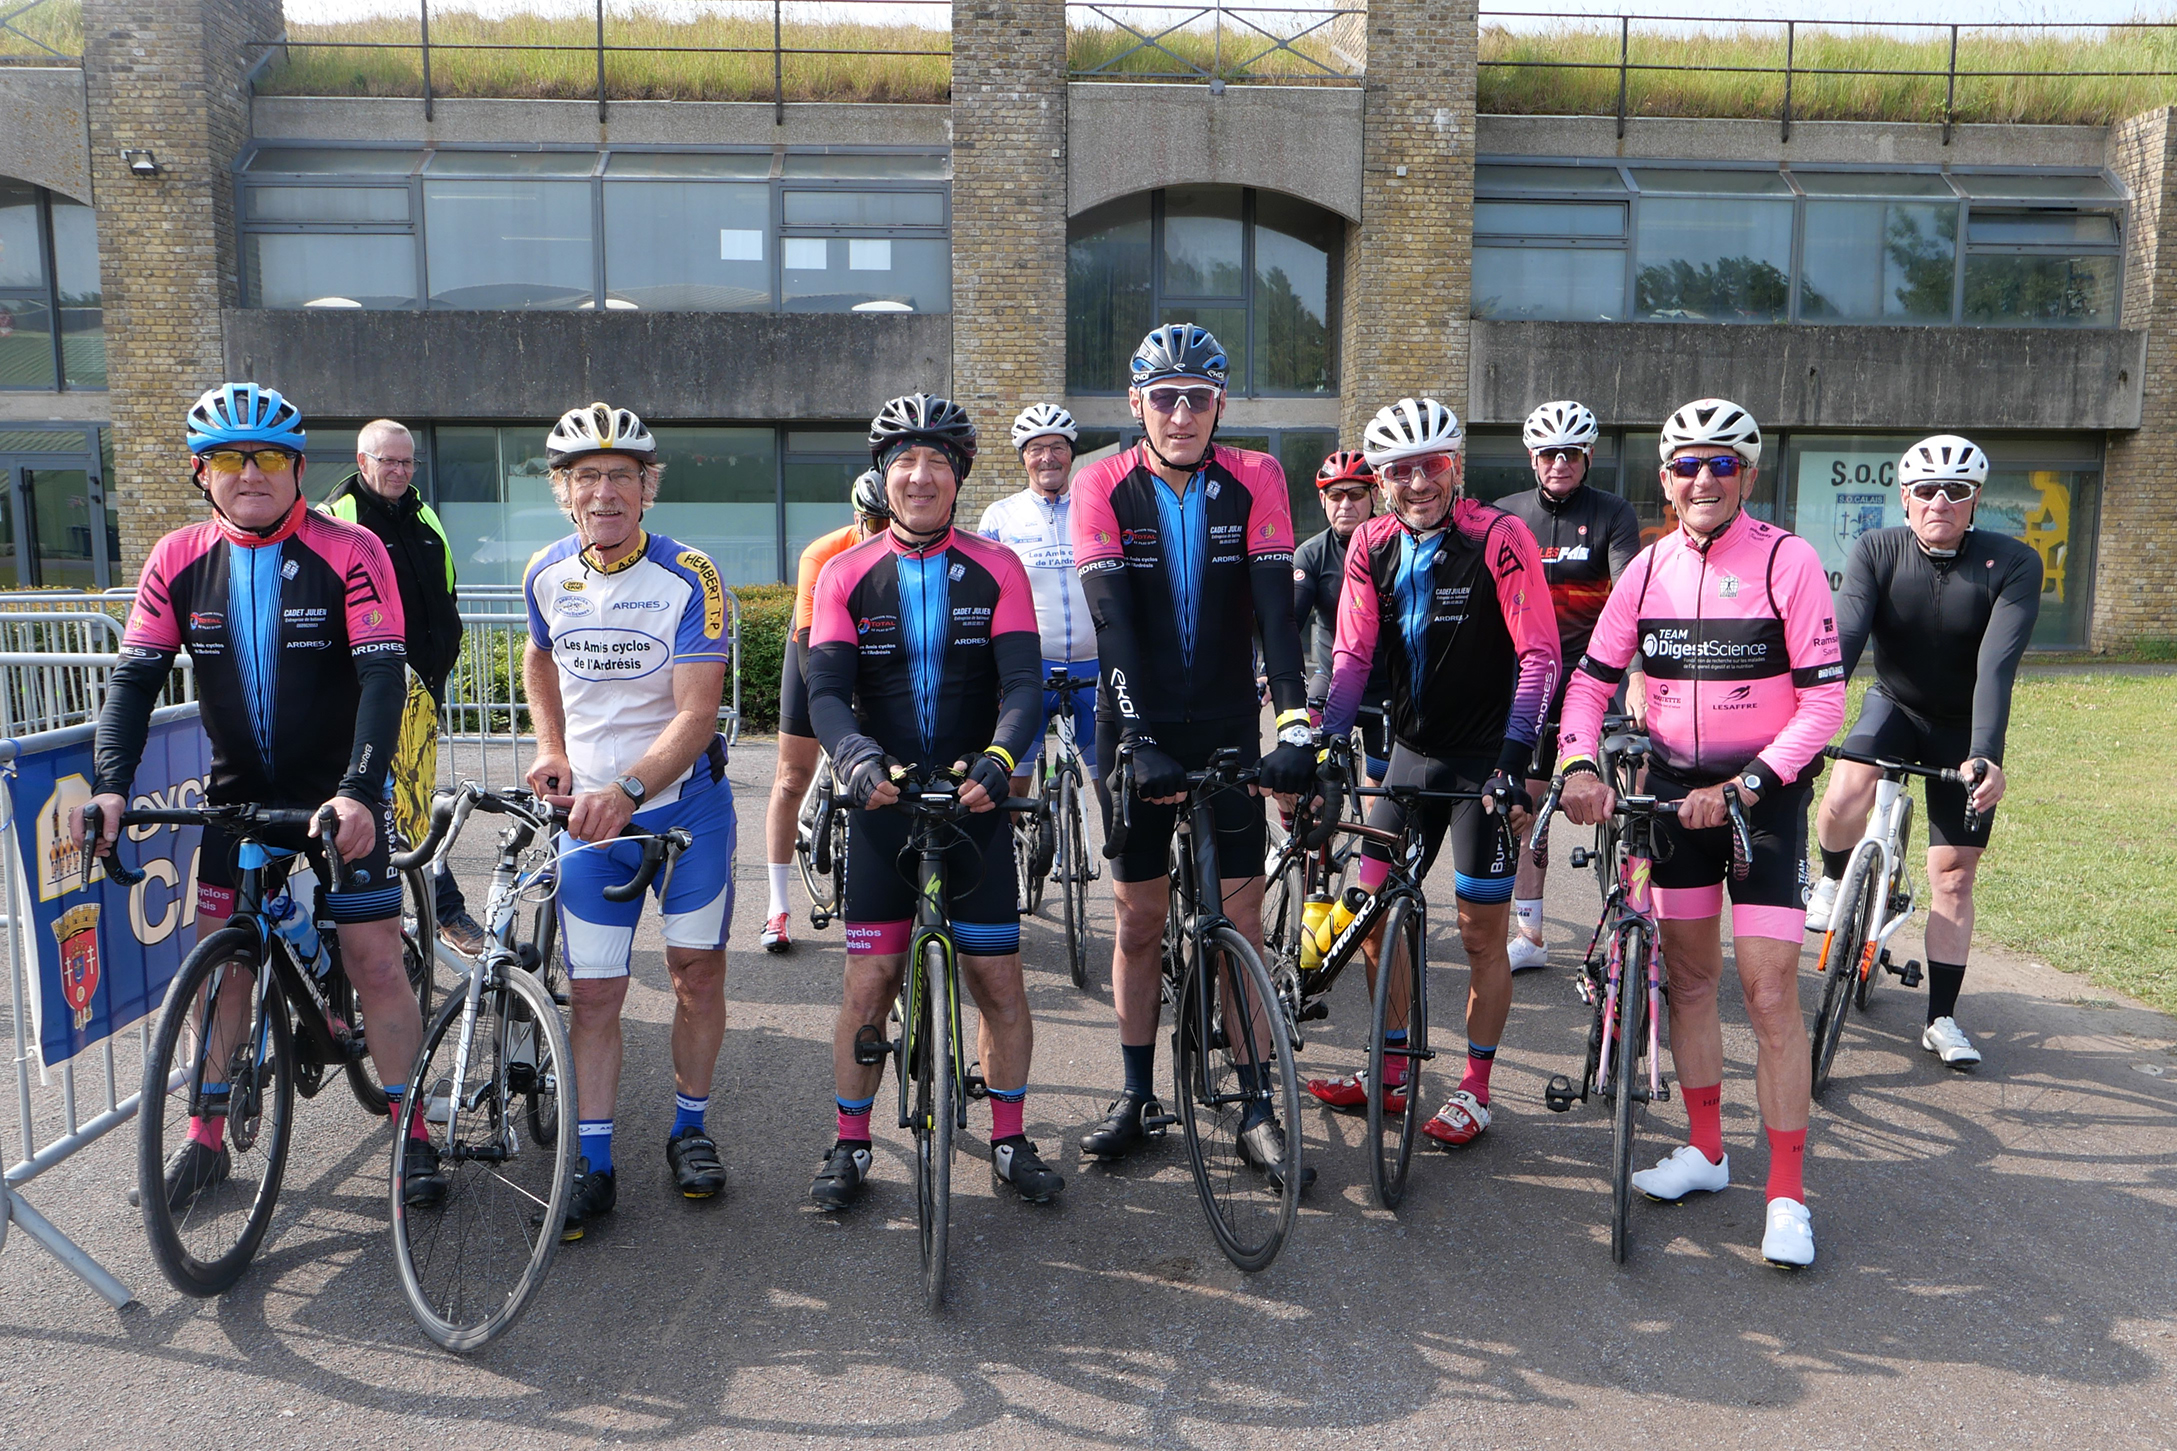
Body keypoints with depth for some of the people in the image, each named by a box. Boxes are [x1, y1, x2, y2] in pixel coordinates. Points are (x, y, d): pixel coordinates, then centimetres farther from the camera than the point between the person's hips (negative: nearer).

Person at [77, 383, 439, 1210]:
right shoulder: (179, 561, -2)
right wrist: (109, 786, -18)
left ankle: (410, 1131, 11)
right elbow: (134, 677, -3)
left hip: (341, 797, -3)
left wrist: (358, 791, -34)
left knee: (375, 962, -4)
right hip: (237, 793, 4)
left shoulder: (350, 553, -14)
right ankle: (207, 1138, 23)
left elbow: (383, 677, -22)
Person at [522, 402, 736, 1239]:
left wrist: (626, 788, -37)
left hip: (684, 801, -2)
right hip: (590, 811, 3)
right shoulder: (547, 575, -1)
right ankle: (593, 1164, 11)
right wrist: (551, 752, 6)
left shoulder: (688, 576, -16)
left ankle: (690, 1127, 27)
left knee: (697, 969, 6)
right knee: (592, 990, 1)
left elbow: (696, 712, -22)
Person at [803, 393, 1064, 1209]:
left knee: (999, 979, 3)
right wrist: (856, 756, -29)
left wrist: (998, 759, -29)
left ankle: (1010, 1141, 20)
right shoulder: (846, 576, 3)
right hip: (882, 803, 0)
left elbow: (1023, 681, -9)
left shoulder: (995, 570, 2)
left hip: (975, 802, 0)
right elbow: (825, 689, -8)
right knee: (869, 979, 2)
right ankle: (850, 1144, 18)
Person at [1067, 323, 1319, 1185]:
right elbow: (1113, 622, -17)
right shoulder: (1104, 487, -7)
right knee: (1139, 918, 8)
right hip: (1138, 731, 0)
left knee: (1242, 919, 2)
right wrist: (1141, 742, -27)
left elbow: (1275, 607, -14)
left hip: (1228, 726, 0)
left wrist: (1295, 724, -27)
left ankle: (1255, 1105, 14)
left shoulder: (1253, 480, -5)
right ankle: (1137, 1093, 24)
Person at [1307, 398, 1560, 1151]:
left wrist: (1513, 756, -26)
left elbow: (1539, 655, -17)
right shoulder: (1372, 546, 0)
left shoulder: (1498, 538, -15)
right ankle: (1390, 1072, 26)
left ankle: (1474, 1089, 18)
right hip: (1411, 751, 5)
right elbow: (1353, 655, -1)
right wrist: (1322, 744, -12)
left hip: (1483, 756, -5)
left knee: (1482, 931, 2)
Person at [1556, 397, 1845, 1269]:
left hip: (1762, 793, -4)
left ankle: (1787, 1196, 4)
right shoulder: (1649, 568, 2)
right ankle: (1705, 1150, 28)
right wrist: (1578, 766, -15)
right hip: (1676, 787, 5)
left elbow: (1824, 700, -13)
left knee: (1770, 990, -7)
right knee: (1687, 972, 12)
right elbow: (1591, 678, 3)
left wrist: (1744, 785, -22)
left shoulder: (1787, 561, -11)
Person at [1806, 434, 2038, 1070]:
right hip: (1894, 706, 0)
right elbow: (1844, 636, -28)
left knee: (1954, 875, 2)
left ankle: (1942, 1019, 15)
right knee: (1844, 796, -32)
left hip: (1964, 729, 0)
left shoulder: (2013, 564, -20)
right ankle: (1834, 880, 1)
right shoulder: (1876, 551, -16)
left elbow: (1997, 664, -31)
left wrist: (1986, 755, -44)